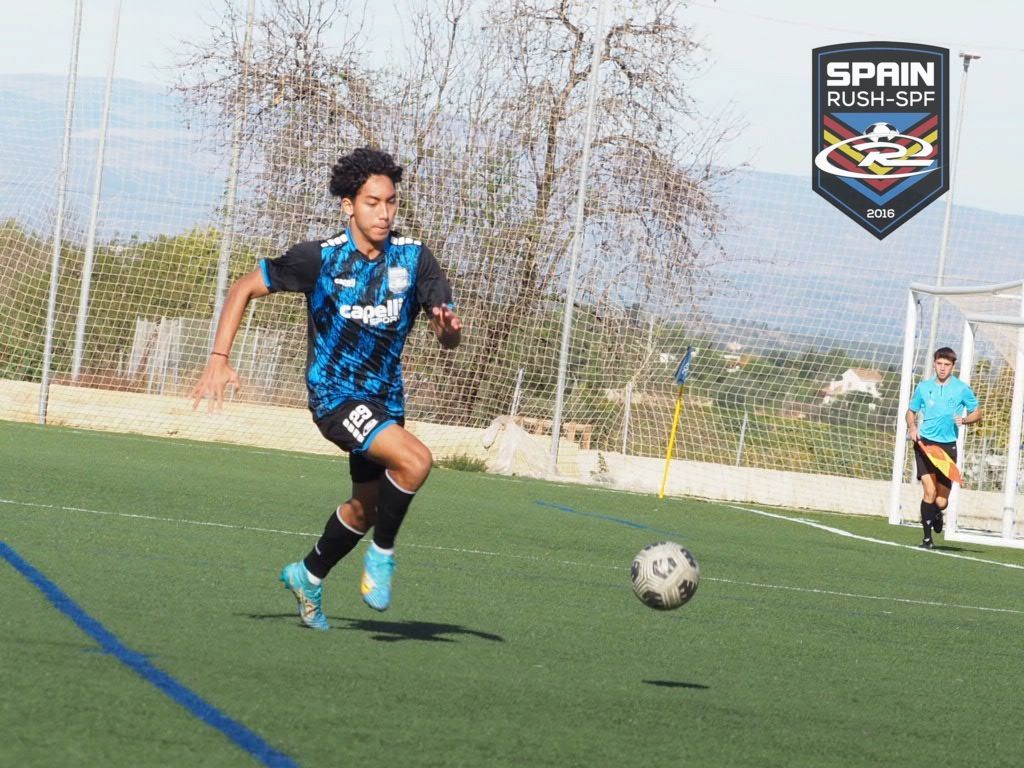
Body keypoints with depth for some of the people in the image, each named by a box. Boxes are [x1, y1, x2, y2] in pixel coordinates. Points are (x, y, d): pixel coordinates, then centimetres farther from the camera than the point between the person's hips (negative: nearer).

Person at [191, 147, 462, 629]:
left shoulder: (414, 258, -5)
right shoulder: (320, 259, -13)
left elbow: (447, 336, -7)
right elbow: (244, 287, -3)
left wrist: (448, 329, -33)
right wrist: (219, 360, -11)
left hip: (384, 398, 5)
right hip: (334, 393, -5)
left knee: (366, 507, 17)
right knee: (415, 459, -28)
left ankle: (309, 576, 42)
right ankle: (382, 554, -7)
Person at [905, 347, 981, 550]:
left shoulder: (962, 389, 2)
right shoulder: (924, 387, 6)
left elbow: (977, 413, 9)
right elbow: (911, 411, 19)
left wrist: (964, 420, -13)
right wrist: (912, 427, -2)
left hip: (948, 445, 0)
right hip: (925, 443, 0)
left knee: (941, 501, 3)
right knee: (929, 491, -16)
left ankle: (937, 515, 40)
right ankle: (927, 538, -6)